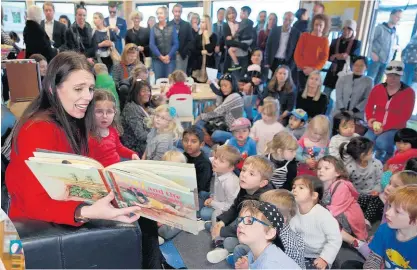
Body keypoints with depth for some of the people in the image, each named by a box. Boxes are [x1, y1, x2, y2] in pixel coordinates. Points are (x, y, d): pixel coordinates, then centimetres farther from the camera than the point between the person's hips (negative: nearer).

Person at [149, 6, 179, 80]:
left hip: (170, 59, 0)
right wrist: (160, 56, -9)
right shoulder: (153, 28, 7)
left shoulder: (172, 28, 6)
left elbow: (176, 44, 0)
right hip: (157, 59, 1)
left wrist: (168, 56, -11)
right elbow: (151, 44, 1)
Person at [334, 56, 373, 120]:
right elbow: (338, 96, 2)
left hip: (357, 116, -1)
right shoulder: (343, 78, 9)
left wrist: (353, 111, -13)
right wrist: (343, 110, -11)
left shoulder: (369, 81, 6)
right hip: (339, 113, 1)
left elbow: (367, 99, -2)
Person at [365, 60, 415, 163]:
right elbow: (369, 106, 12)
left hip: (395, 129, -3)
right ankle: (380, 151, 16)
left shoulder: (408, 92, -3)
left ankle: (389, 153, 6)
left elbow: (405, 116, -8)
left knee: (381, 142, -32)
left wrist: (385, 127, -18)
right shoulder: (377, 88, 6)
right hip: (376, 127, 3)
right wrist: (369, 119, -11)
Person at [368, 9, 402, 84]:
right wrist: (372, 53, -17)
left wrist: (396, 47, -5)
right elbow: (370, 40, -5)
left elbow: (398, 46, 20)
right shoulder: (380, 27, -1)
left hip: (387, 61, 4)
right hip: (376, 59, -4)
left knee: (377, 82, 6)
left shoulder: (395, 32, 13)